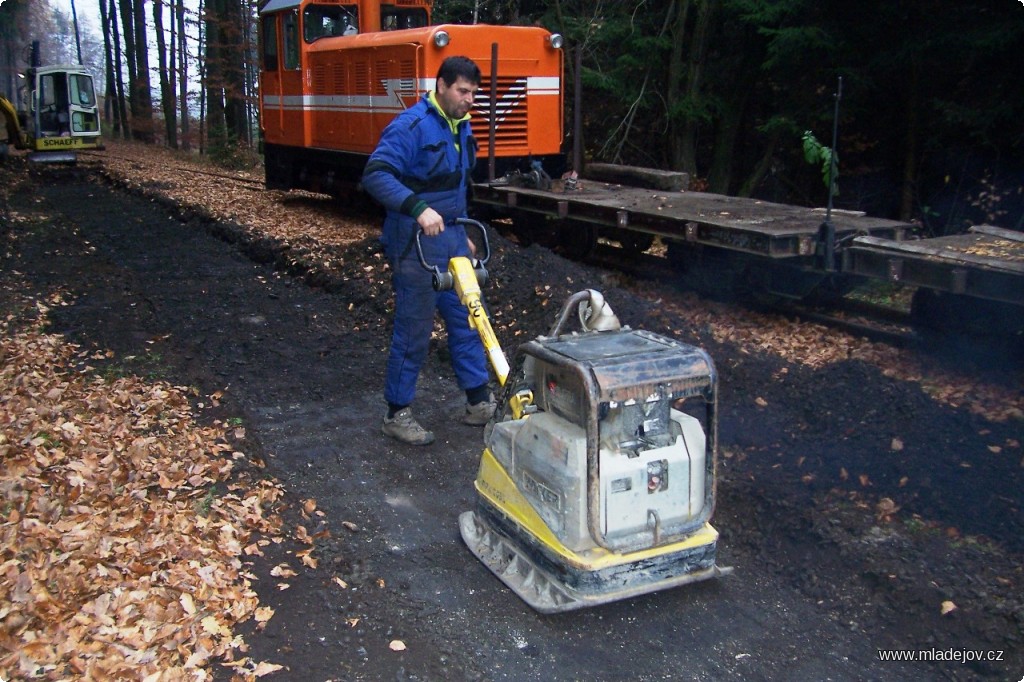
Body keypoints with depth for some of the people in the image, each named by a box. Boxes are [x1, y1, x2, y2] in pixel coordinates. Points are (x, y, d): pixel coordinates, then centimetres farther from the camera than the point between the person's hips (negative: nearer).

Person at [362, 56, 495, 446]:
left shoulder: (460, 127, 13)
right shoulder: (411, 126, -15)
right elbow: (375, 175, -26)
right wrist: (418, 208, -36)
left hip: (452, 239, 8)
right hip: (415, 245, -8)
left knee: (467, 322, 12)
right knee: (413, 332, -1)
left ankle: (478, 403, 23)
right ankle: (397, 414, 13)